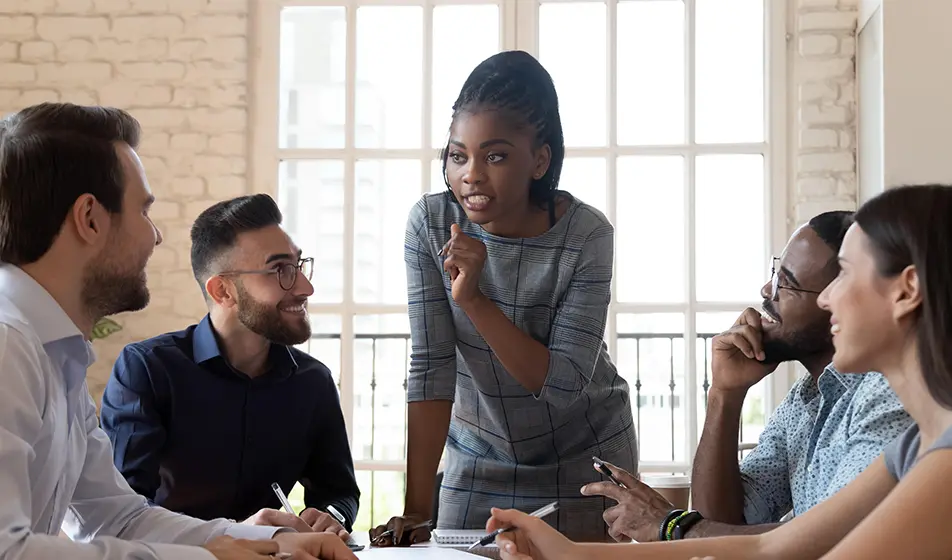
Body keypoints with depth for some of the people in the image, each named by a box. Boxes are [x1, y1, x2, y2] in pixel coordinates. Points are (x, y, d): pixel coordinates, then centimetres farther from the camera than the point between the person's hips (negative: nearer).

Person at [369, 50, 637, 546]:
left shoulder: (586, 235, -21)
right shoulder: (431, 223, -16)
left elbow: (564, 384, -23)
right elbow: (430, 368, -17)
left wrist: (474, 299, -32)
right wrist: (415, 510, -21)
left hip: (584, 459, -1)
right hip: (480, 459, 2)